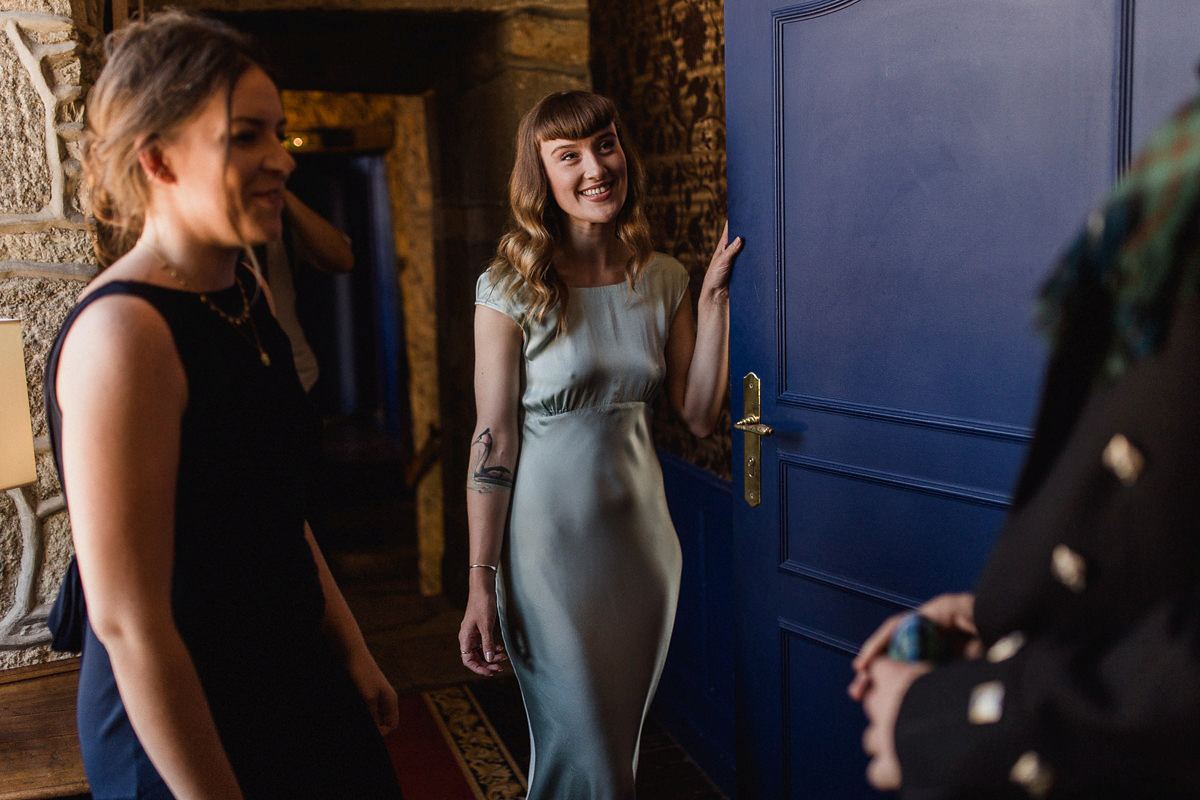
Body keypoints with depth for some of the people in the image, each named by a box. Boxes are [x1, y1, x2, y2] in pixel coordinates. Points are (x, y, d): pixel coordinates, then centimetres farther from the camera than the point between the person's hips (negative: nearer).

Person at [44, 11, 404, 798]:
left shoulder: (245, 296, 2)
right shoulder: (123, 334, -24)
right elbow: (126, 621, -24)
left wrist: (352, 653, 14)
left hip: (298, 683, 8)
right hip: (184, 728, -8)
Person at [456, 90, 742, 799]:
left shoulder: (665, 280, 3)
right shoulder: (511, 288, -9)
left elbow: (700, 415, 0)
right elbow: (493, 440, -11)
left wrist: (715, 296, -7)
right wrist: (481, 582, -12)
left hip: (642, 531, 5)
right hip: (549, 538, -4)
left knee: (623, 734, 19)